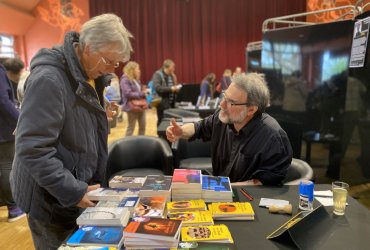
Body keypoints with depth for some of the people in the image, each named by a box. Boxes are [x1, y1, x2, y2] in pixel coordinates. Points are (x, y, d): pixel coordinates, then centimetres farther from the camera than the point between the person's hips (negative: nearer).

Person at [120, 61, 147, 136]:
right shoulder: (125, 80, -11)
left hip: (141, 106, 8)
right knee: (131, 127, -1)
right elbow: (128, 93, -20)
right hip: (132, 107, -8)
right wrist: (142, 94, -16)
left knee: (142, 126, 11)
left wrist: (145, 91, 2)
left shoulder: (136, 79, 15)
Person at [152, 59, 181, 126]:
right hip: (163, 103, -7)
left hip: (171, 103, 7)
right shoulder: (158, 74, -9)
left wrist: (176, 88, 2)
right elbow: (157, 88, -22)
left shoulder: (172, 75, 16)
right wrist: (170, 89, -23)